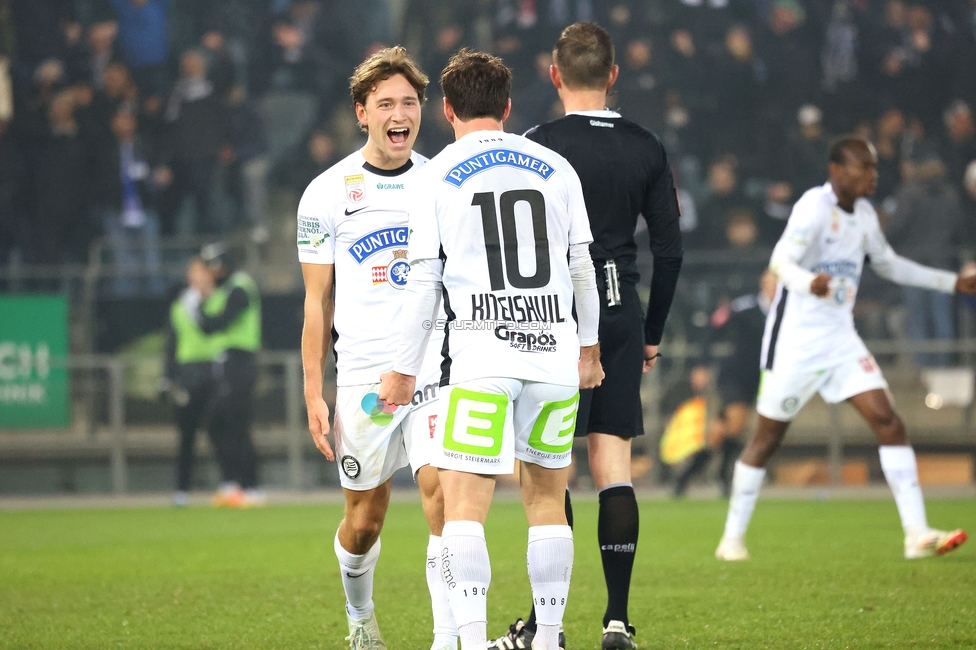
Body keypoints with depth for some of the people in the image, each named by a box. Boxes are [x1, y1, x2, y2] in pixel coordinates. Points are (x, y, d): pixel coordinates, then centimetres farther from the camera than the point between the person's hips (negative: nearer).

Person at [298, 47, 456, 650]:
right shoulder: (328, 193, 2)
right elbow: (318, 301, 4)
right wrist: (313, 393, 0)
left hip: (437, 373, 0)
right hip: (363, 375, 0)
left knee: (443, 494, -17)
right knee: (365, 520, 9)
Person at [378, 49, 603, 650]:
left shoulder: (439, 176, 2)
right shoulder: (555, 168, 10)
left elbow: (425, 283, 2)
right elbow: (583, 268, 14)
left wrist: (405, 370, 9)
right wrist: (588, 348, 27)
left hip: (481, 358, -3)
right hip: (555, 352, 3)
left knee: (464, 505, -5)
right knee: (547, 497, 13)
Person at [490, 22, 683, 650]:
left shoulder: (540, 146, -8)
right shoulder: (647, 149, 6)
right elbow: (670, 251, 8)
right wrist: (653, 333, 17)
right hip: (621, 316, 4)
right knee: (613, 464, 5)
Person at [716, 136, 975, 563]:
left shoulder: (863, 214, 9)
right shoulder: (815, 207, -15)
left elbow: (889, 264, 26)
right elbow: (781, 260, -28)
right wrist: (809, 283, -50)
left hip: (840, 339, 7)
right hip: (795, 340, -7)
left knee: (888, 423, -8)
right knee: (767, 439, 2)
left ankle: (917, 534, -11)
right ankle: (732, 538, 17)